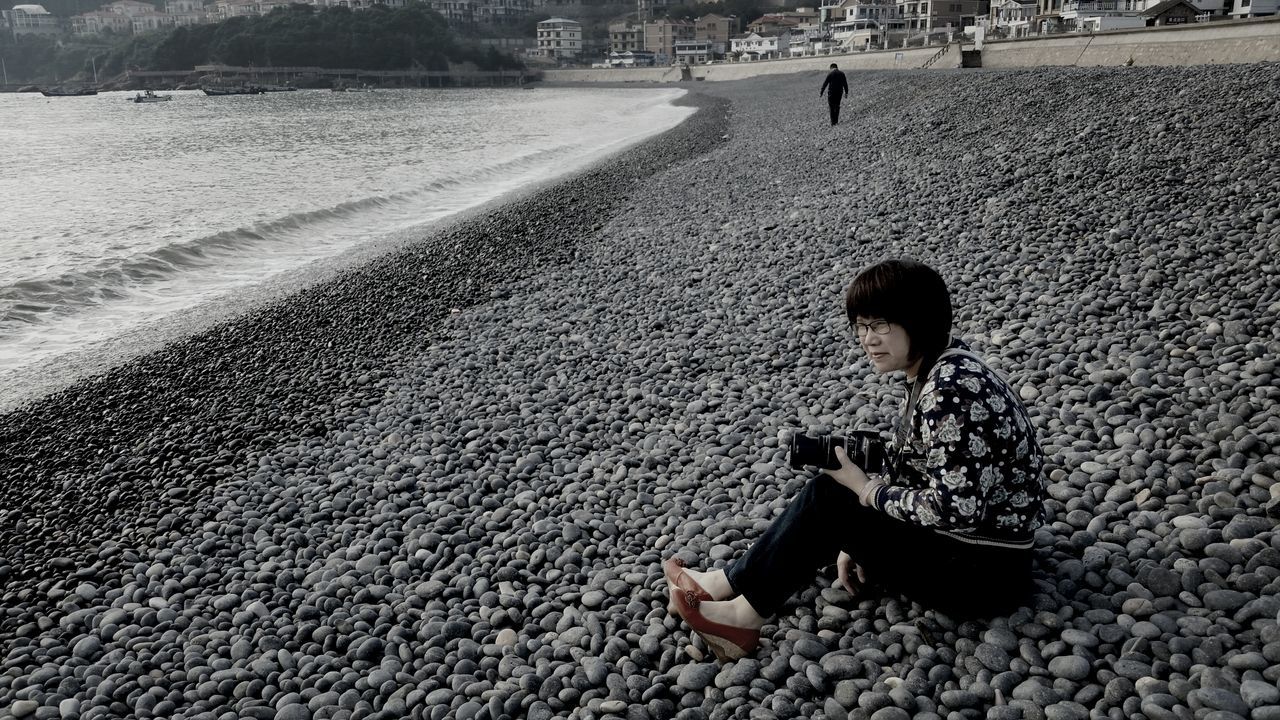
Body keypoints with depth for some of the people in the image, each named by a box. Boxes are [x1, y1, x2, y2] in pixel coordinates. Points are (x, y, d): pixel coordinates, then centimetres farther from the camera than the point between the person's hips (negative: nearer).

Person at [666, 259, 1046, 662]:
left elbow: (955, 507, -28)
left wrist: (865, 490, -16)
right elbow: (911, 474, 12)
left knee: (827, 498, -14)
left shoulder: (951, 388, -24)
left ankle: (747, 610, -2)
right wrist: (857, 541, 6)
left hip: (986, 573, -9)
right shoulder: (930, 373, 6)